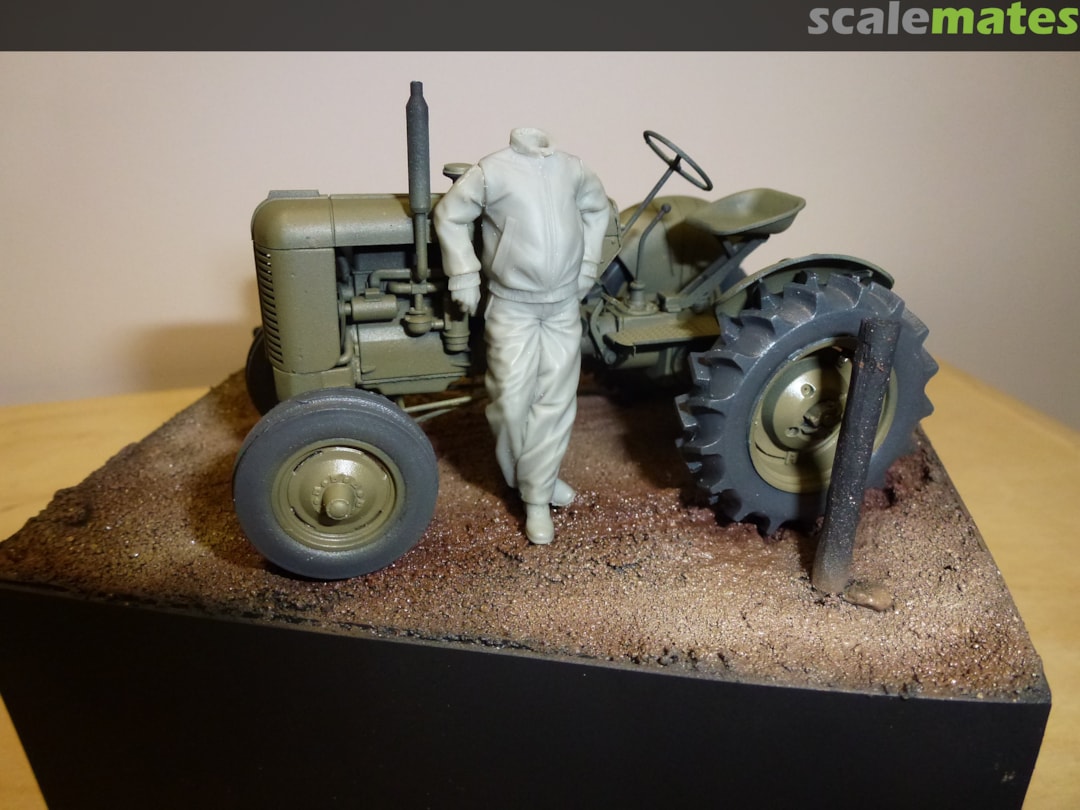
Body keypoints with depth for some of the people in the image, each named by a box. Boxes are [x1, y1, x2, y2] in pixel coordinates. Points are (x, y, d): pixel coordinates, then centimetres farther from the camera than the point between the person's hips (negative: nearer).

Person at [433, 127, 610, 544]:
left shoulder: (571, 168, 3)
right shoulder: (492, 170, -10)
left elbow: (597, 207, 21)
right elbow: (449, 216, -2)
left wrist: (588, 265, 14)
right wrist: (464, 277, -7)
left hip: (564, 305, 4)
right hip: (512, 306, -3)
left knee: (556, 400, 3)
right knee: (512, 399, -1)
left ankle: (537, 497, 16)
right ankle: (521, 475, 28)